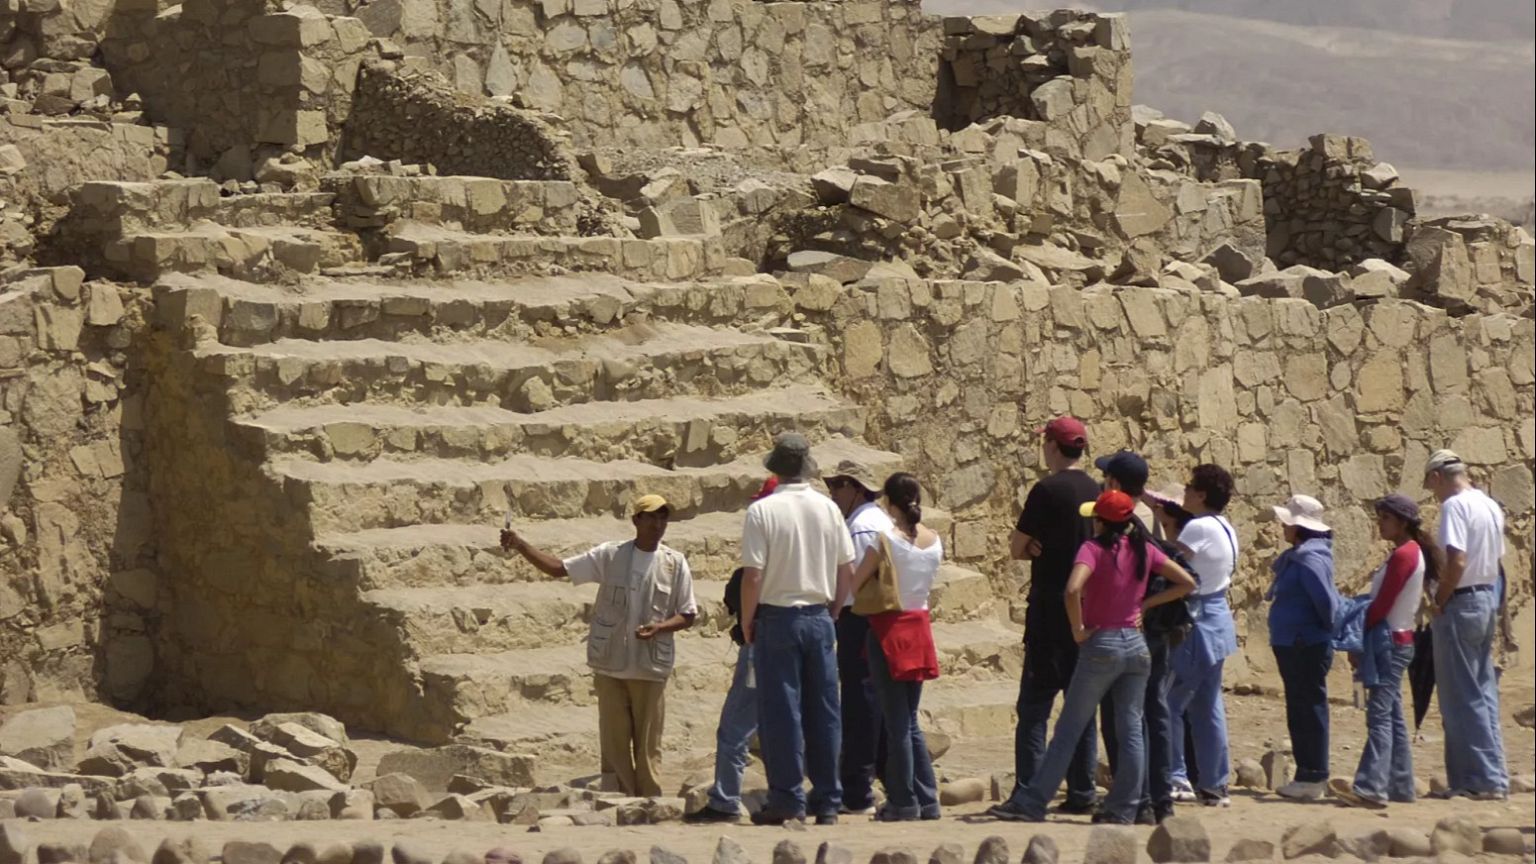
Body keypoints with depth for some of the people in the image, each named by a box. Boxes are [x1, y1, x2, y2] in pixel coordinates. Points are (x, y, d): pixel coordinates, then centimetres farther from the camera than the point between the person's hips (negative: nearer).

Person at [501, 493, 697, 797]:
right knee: (614, 743, 3)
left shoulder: (675, 563, 2)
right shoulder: (610, 556, 1)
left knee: (648, 746, 3)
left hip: (650, 668, 0)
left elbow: (688, 616, 6)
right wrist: (520, 546, -13)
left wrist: (659, 628, -14)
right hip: (610, 666, 0)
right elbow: (559, 568, 0)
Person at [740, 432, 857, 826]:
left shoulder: (763, 510, -10)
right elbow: (847, 570, 6)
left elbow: (753, 574, -13)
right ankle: (827, 801, 10)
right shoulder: (827, 508, 3)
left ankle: (788, 798, 1)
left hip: (777, 618, -4)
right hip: (818, 617, 4)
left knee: (781, 712, 1)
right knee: (823, 710, 8)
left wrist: (747, 622, -1)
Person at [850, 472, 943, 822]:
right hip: (920, 626, 5)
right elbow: (927, 583, 8)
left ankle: (903, 803, 2)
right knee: (910, 721, 14)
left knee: (897, 721, 0)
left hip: (889, 629, -5)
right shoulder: (934, 541, 2)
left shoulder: (886, 539, -13)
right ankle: (927, 799, 12)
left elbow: (854, 582, -9)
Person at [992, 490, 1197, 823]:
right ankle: (1123, 809, 6)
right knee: (1131, 730, 7)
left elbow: (1073, 590, -28)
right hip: (1136, 645, 4)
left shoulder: (1094, 549, -11)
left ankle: (1032, 804, 2)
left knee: (1068, 730, 1)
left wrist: (1078, 630, -15)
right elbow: (1187, 583, 10)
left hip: (1102, 645, -4)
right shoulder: (1144, 550, 4)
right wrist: (1145, 604, 8)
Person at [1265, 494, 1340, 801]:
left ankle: (1313, 778, -2)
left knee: (1308, 710, -6)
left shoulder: (1310, 559, -18)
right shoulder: (1296, 557, 14)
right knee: (1301, 711, 14)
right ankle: (1308, 775, 20)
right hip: (1293, 646, 11)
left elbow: (1327, 601, -24)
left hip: (1306, 648, -11)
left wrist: (1326, 630, -11)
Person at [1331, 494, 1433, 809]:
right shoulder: (1413, 553, 16)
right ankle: (1401, 786, 15)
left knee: (1380, 716, -15)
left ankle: (1370, 788, -22)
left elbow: (1381, 605, -17)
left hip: (1389, 642, -10)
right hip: (1398, 641, 10)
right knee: (1392, 717, 12)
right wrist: (1364, 641, 11)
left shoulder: (1403, 555, -14)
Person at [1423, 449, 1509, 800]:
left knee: (1461, 697, -4)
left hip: (1461, 603, -9)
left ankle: (1484, 779, -6)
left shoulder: (1455, 506, -14)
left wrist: (1438, 604, -12)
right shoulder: (1491, 507, 13)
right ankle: (1493, 776, 14)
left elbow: (1456, 562, -23)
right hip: (1488, 599, 9)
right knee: (1484, 693, 13)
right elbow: (1496, 559, 13)